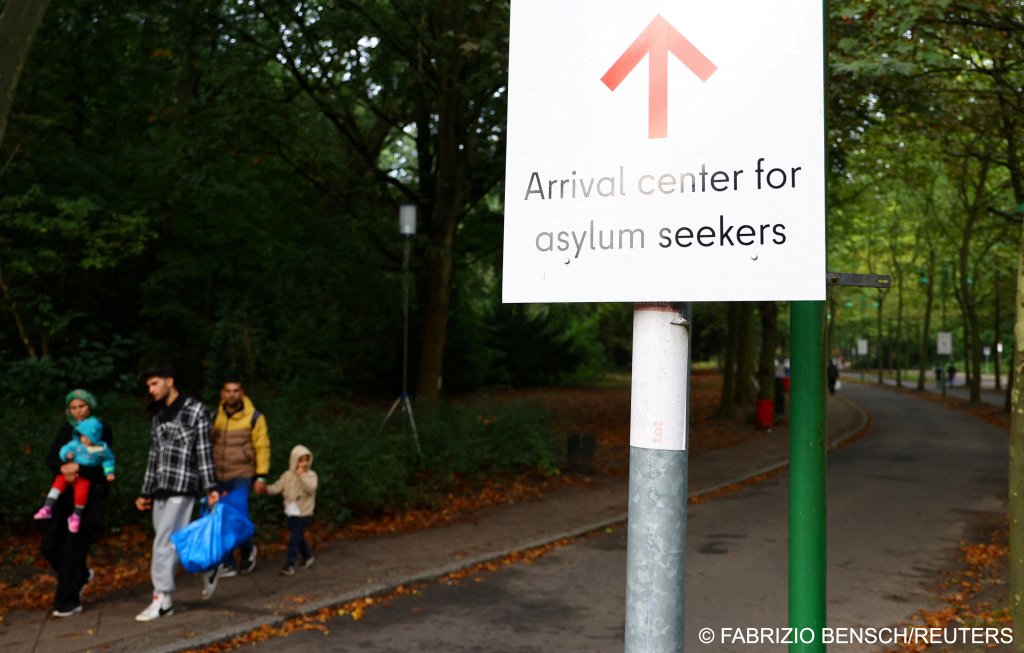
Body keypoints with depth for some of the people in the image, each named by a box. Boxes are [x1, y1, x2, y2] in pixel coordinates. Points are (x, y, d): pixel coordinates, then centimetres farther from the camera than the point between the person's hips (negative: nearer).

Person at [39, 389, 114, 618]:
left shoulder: (102, 430, -3)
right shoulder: (66, 429, 11)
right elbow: (51, 458, 4)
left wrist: (79, 468, -26)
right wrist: (62, 468, -18)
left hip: (90, 497, -5)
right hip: (65, 494, 5)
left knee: (75, 547, -6)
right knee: (49, 545, 2)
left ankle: (68, 602, 5)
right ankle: (81, 576, 29)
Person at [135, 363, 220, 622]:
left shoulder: (195, 410, -3)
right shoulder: (158, 415, 18)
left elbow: (204, 451, -7)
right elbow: (154, 455, 20)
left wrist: (210, 487, -10)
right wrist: (146, 492, 19)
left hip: (182, 486, -7)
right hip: (161, 488, 7)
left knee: (164, 542, -9)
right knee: (170, 541, 8)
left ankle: (162, 600, -2)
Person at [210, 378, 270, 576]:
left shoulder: (254, 417, -4)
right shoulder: (215, 417, 7)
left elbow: (262, 448, -4)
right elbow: (208, 446, 15)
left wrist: (261, 476, -8)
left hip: (242, 476, -4)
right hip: (219, 477, 4)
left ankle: (248, 549, 17)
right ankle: (227, 565, 15)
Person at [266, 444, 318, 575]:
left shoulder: (311, 475, -6)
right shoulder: (288, 475, 3)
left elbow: (311, 488, -23)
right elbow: (277, 487, -2)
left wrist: (301, 475, -26)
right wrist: (266, 488, -20)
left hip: (304, 512, -5)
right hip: (291, 511, 5)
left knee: (294, 537, -10)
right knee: (298, 536, 17)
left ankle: (290, 564, -6)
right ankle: (307, 556, 37)